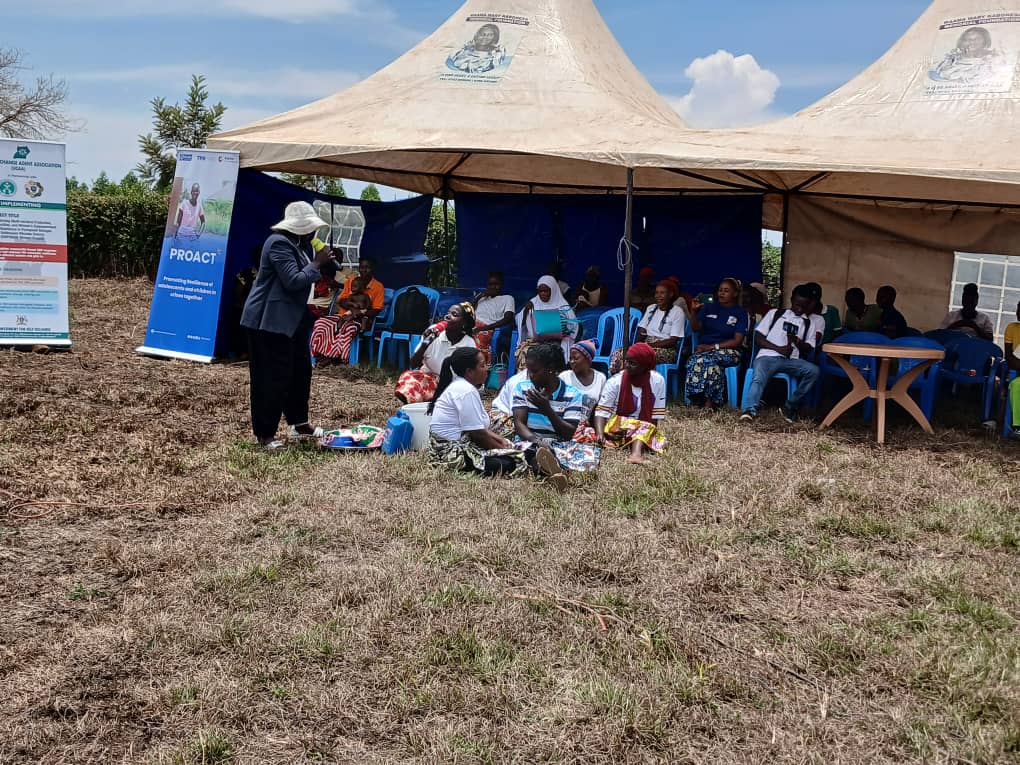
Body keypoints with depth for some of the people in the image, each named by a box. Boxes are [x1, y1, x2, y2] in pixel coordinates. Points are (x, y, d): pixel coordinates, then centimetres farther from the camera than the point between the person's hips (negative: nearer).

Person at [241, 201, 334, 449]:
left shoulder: (299, 244, 12)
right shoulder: (279, 243, -18)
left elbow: (305, 277, 17)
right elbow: (294, 281, -23)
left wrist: (323, 262, 2)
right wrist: (317, 263, -15)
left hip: (292, 320, 10)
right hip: (270, 320, -10)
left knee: (300, 371, 16)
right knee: (272, 377, -4)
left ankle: (299, 424, 30)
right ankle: (265, 434, 5)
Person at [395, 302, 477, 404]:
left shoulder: (468, 344, -10)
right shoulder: (433, 332, -9)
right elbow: (413, 365, -7)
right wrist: (424, 345, -23)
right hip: (426, 377, 1)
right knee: (408, 377, -28)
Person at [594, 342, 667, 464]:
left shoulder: (657, 381, -6)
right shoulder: (615, 381, -10)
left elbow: (656, 416, -3)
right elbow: (601, 412, -15)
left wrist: (647, 432, -18)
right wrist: (600, 434, -32)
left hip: (646, 430, 1)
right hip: (616, 427, -1)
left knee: (646, 428, -32)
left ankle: (636, 453, -54)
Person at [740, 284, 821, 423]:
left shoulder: (809, 323, 20)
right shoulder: (775, 313, 16)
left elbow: (809, 349, 12)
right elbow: (758, 337, 8)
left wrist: (797, 341, -10)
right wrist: (778, 349, -6)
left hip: (792, 360, 2)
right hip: (768, 356, -2)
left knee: (814, 371, -27)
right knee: (759, 378, -35)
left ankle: (790, 406, -16)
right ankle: (750, 410, -50)